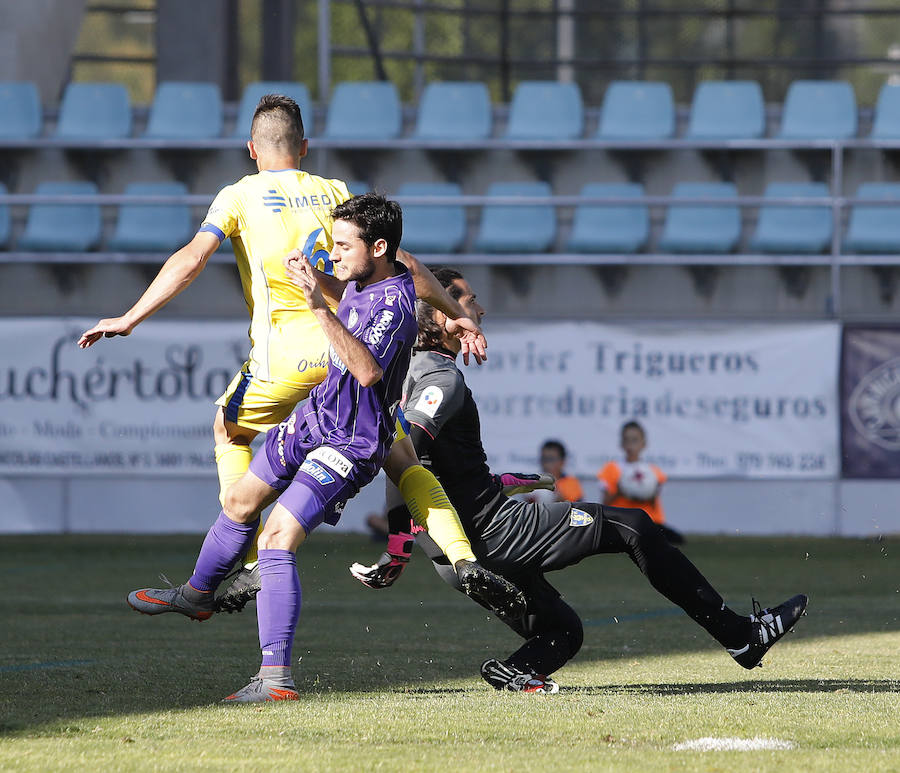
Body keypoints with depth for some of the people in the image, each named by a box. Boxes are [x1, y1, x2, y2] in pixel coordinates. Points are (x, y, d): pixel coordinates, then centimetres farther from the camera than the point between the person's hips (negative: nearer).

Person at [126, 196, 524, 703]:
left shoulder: (394, 305, -28)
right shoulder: (362, 281, 1)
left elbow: (367, 370, -45)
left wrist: (322, 307, -49)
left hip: (351, 444, -10)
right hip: (316, 418, 10)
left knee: (278, 538, -20)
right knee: (241, 501, 23)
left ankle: (277, 678, -24)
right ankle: (198, 594, 49)